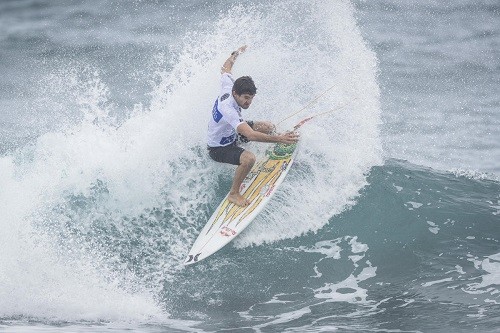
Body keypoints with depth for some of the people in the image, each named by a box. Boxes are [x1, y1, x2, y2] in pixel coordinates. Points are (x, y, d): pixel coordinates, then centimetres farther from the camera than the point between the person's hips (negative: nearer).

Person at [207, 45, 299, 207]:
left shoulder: (228, 88, -18)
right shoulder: (228, 110, -43)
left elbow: (225, 69, 6)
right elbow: (250, 135, -53)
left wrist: (236, 54, 25)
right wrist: (279, 139, -60)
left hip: (230, 133, 9)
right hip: (219, 148, -9)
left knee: (268, 127, 5)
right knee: (248, 158, -36)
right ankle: (233, 194, -15)